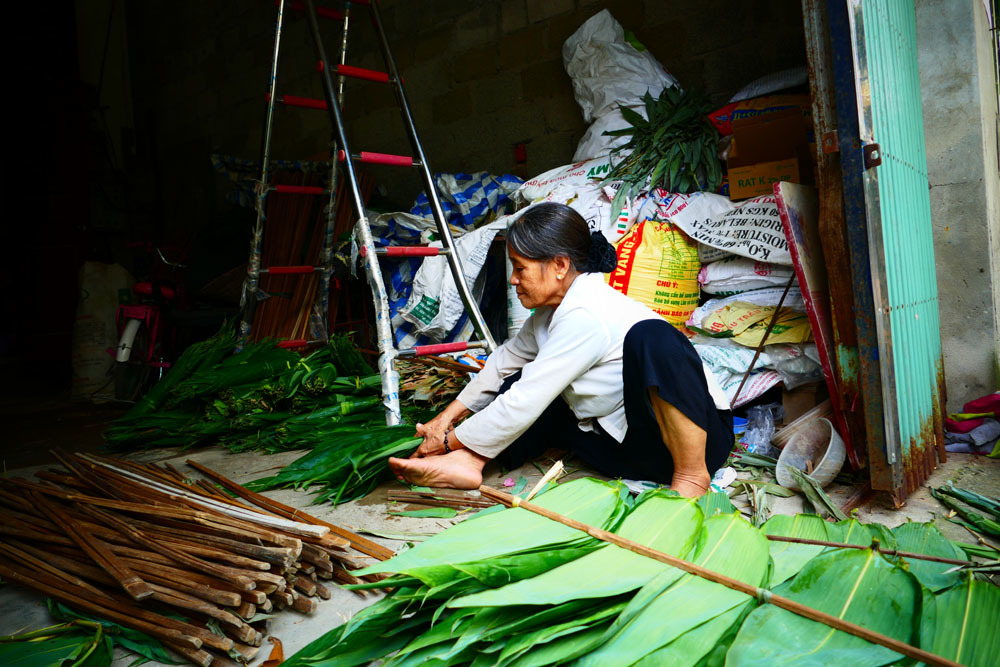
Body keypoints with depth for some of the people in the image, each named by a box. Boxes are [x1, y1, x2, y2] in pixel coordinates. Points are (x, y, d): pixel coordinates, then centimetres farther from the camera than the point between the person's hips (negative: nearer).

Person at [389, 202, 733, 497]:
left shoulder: (585, 315, -24)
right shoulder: (553, 307, 5)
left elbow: (522, 406, -21)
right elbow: (505, 360, 18)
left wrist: (450, 440, -8)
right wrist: (447, 417, 13)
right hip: (625, 441, 9)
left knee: (651, 337, -38)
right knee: (526, 380, 7)